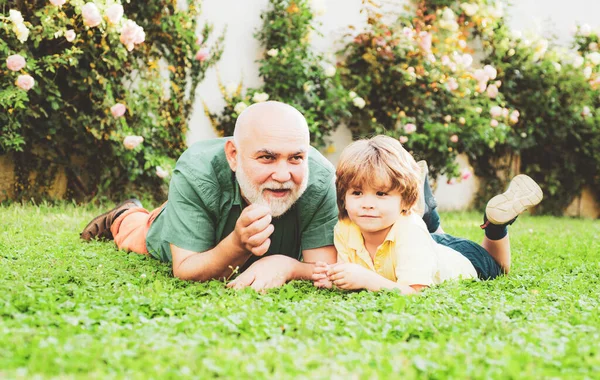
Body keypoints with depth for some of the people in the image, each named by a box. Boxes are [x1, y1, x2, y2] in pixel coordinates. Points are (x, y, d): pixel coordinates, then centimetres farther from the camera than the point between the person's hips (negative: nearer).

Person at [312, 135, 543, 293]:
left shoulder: (409, 232, -46)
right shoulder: (344, 231, -32)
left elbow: (413, 292, -50)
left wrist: (366, 279, -62)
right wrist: (333, 277, -45)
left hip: (460, 261, -5)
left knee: (497, 268, 26)